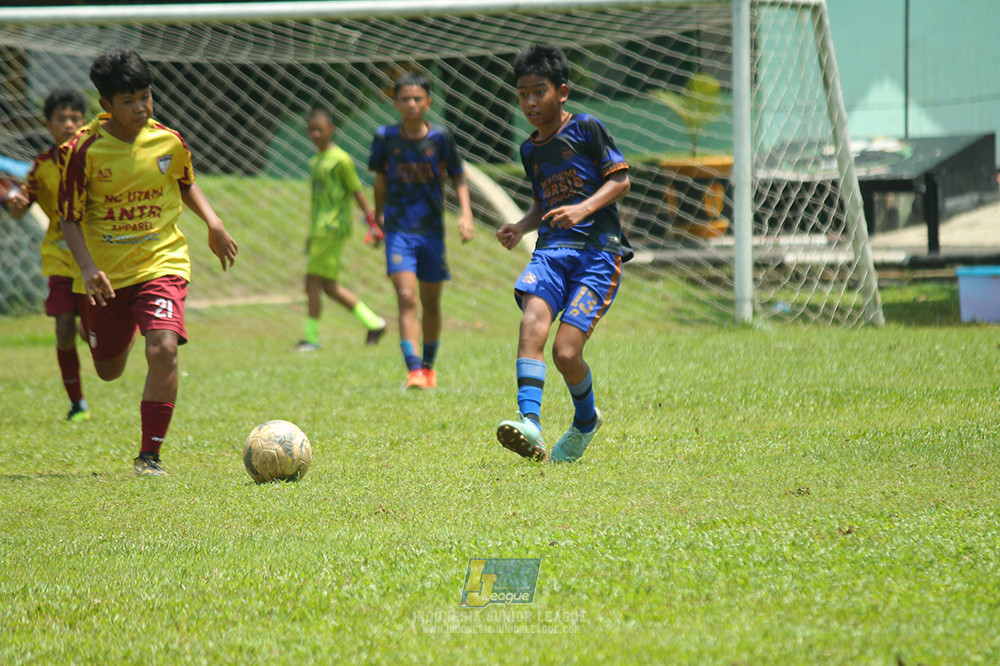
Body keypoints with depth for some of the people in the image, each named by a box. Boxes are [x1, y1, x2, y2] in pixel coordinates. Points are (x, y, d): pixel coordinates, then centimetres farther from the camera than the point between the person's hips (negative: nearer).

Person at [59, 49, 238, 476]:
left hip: (161, 264, 0)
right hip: (105, 273, 0)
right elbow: (70, 219, -6)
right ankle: (120, 337, 55)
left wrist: (213, 223, 4)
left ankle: (150, 454, -15)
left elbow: (186, 184, 18)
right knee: (108, 371, 14)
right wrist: (87, 266, -20)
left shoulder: (169, 143, -4)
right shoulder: (83, 151, -11)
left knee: (163, 348, -24)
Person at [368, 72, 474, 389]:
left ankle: (429, 366, 32)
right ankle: (413, 371, -24)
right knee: (406, 297, -17)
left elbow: (458, 178, 4)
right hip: (398, 229, -1)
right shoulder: (385, 137, -3)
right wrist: (378, 217, 18)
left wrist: (465, 213, -9)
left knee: (430, 302, 11)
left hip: (432, 229, 1)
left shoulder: (440, 137, -5)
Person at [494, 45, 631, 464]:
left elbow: (620, 179, -2)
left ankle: (585, 421, 18)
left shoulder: (585, 129, 0)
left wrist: (584, 209, -17)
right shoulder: (530, 150, 19)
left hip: (597, 249, -5)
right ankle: (530, 423, -37)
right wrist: (521, 228, 11)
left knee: (566, 353, -13)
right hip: (552, 249, 5)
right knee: (533, 320, -26)